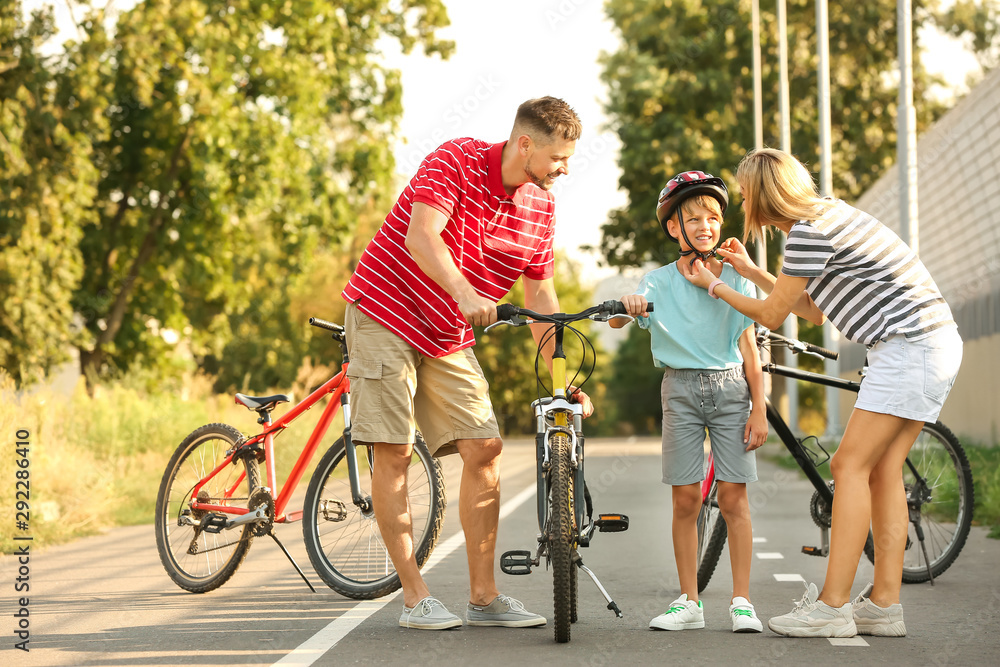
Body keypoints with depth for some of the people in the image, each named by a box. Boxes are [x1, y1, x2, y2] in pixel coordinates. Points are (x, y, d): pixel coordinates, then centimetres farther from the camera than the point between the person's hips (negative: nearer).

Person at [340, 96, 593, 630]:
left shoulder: (541, 205, 1)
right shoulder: (455, 161, -18)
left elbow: (540, 293, 8)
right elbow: (421, 238, -32)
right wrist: (464, 293, -49)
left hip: (449, 336, 6)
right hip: (386, 311, -6)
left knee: (484, 448, -3)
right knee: (394, 452, -8)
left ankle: (483, 595, 5)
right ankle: (414, 597, -2)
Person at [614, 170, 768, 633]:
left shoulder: (736, 280, 4)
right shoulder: (660, 282, 2)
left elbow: (749, 350, 4)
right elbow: (619, 320, -12)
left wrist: (759, 409, 0)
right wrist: (626, 306, -35)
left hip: (731, 389, 0)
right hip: (681, 389, 0)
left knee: (733, 496, -3)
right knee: (685, 499, 0)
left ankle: (742, 601, 4)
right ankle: (689, 603, 9)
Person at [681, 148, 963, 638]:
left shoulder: (810, 233, -14)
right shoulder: (829, 213, 18)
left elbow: (772, 315, -4)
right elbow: (814, 311, 21)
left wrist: (713, 285, 11)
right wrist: (750, 271, 23)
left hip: (910, 348, -10)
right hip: (934, 343, 10)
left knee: (852, 466, -10)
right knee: (883, 468, 8)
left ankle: (832, 607, -11)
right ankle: (884, 606, 7)